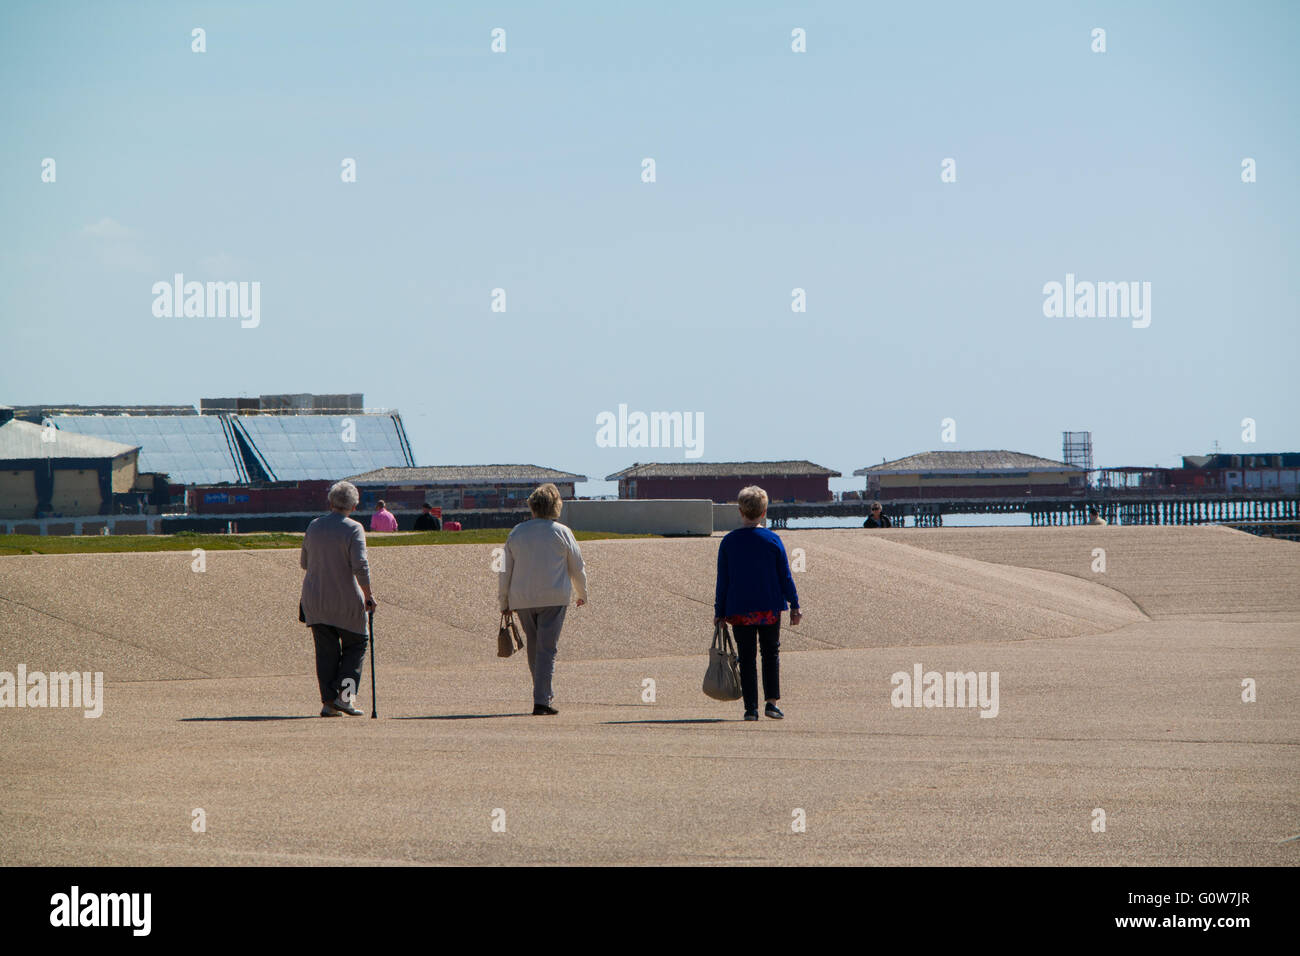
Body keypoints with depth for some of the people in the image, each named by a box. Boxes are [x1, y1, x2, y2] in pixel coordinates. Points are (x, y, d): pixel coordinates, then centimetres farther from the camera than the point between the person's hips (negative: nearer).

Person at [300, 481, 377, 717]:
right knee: (355, 645, 11)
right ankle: (344, 696, -1)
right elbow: (360, 566, -19)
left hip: (314, 599, 4)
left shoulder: (313, 527, 5)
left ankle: (328, 701, 2)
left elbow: (304, 563, 15)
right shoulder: (353, 529, -11)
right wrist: (368, 595, -10)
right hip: (346, 600, -4)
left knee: (326, 650, 9)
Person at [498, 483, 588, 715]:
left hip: (522, 600, 3)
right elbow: (577, 567, 5)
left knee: (534, 647, 16)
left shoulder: (516, 533, 5)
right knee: (547, 650, -4)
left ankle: (546, 695, 25)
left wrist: (504, 602, 14)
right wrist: (582, 594, 21)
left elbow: (505, 571, 6)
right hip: (554, 598, -3)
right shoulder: (562, 533, -3)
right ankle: (541, 701, -12)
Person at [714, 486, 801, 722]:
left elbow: (722, 581, 0)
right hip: (770, 609, 0)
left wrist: (719, 612, 5)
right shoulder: (773, 540, -3)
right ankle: (771, 701, 1)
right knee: (771, 653, 14)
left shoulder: (729, 542, -3)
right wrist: (794, 605, 6)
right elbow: (785, 576, -1)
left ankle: (750, 708, 0)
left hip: (739, 611, 0)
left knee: (747, 658, 5)